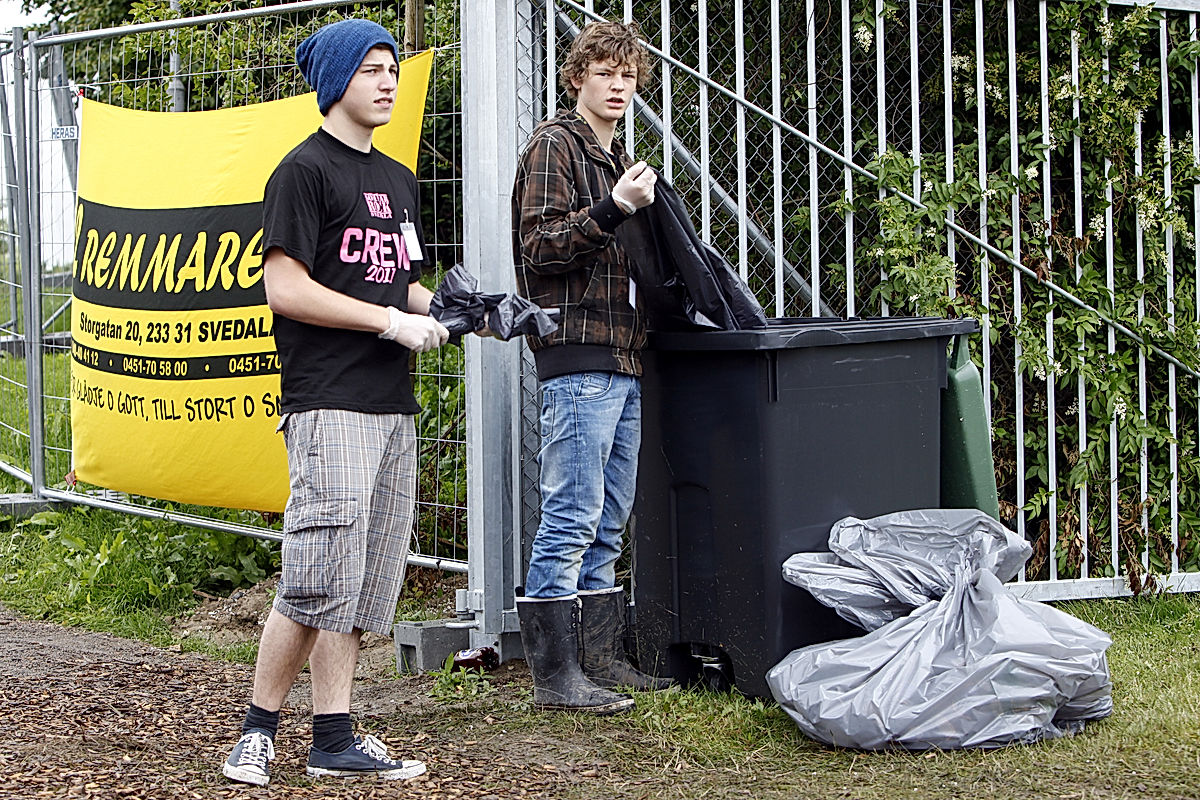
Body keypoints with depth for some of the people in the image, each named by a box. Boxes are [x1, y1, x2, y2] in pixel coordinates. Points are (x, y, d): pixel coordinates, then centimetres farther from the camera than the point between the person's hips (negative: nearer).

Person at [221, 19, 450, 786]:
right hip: (330, 404, -8)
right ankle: (259, 728, 0)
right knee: (318, 578, -12)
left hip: (393, 407, 8)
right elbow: (286, 289, -12)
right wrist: (391, 321, -13)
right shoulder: (305, 170, -5)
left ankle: (335, 738, 9)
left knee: (364, 584, 6)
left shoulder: (399, 180, 20)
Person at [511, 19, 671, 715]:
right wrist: (613, 210, -22)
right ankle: (556, 675, -7)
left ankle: (603, 659, 16)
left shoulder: (620, 160, 24)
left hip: (622, 357, 9)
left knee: (608, 523, 11)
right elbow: (541, 246, -13)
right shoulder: (555, 146, -3)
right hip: (578, 354, -9)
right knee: (572, 517, -9)